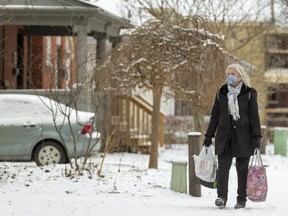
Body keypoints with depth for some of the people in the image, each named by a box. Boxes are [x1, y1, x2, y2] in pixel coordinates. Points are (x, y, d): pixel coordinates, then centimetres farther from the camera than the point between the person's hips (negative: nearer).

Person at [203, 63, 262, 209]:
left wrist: (256, 137, -9)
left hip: (243, 136, -2)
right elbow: (215, 115, 13)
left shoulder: (249, 93, 2)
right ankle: (222, 197, -18)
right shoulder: (221, 92, 10)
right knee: (223, 167, -11)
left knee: (242, 169, 2)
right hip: (224, 135, 2)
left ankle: (241, 200, 8)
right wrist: (209, 135, 10)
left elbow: (254, 116, 0)